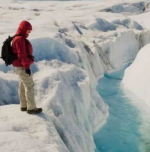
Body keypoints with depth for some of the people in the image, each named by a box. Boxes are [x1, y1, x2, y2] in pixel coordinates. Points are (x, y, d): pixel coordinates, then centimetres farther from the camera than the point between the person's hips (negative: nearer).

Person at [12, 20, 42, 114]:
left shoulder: (20, 38, 13)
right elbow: (22, 54, -23)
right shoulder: (20, 39, -19)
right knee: (30, 86, -5)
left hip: (20, 66, 10)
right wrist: (27, 67, -22)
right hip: (22, 66, -10)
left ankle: (24, 106, 24)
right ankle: (31, 108, 0)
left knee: (22, 85, 15)